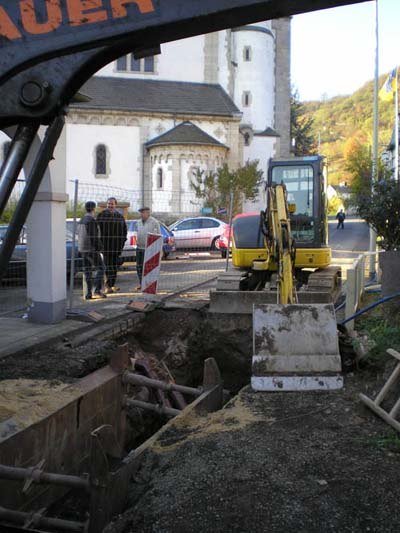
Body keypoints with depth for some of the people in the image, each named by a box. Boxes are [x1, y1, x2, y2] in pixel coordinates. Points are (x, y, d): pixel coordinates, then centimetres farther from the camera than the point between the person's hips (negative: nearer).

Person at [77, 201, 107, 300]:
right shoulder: (92, 221, -15)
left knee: (87, 271, 8)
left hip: (83, 250, 8)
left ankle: (89, 293, 7)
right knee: (100, 268, 0)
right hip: (92, 249, -8)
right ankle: (97, 290, -8)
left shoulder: (81, 221, 14)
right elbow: (94, 237, -20)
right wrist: (99, 248, -13)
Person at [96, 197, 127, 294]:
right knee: (108, 266, -8)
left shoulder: (120, 217, 13)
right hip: (106, 245, -4)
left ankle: (112, 285, 18)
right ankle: (108, 286, -7)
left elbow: (124, 230, 20)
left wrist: (122, 242, 8)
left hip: (117, 246, 4)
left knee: (115, 266, 9)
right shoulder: (101, 215, 0)